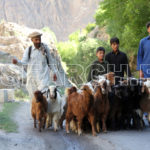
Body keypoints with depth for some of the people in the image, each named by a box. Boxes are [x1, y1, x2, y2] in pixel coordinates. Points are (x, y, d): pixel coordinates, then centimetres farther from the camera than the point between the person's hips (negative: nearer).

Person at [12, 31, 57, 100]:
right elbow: (24, 62, -10)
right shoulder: (28, 50, 1)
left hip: (43, 76, -1)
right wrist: (17, 62, -31)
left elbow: (50, 61, 13)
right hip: (32, 76, 1)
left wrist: (54, 72, 16)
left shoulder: (45, 48, 4)